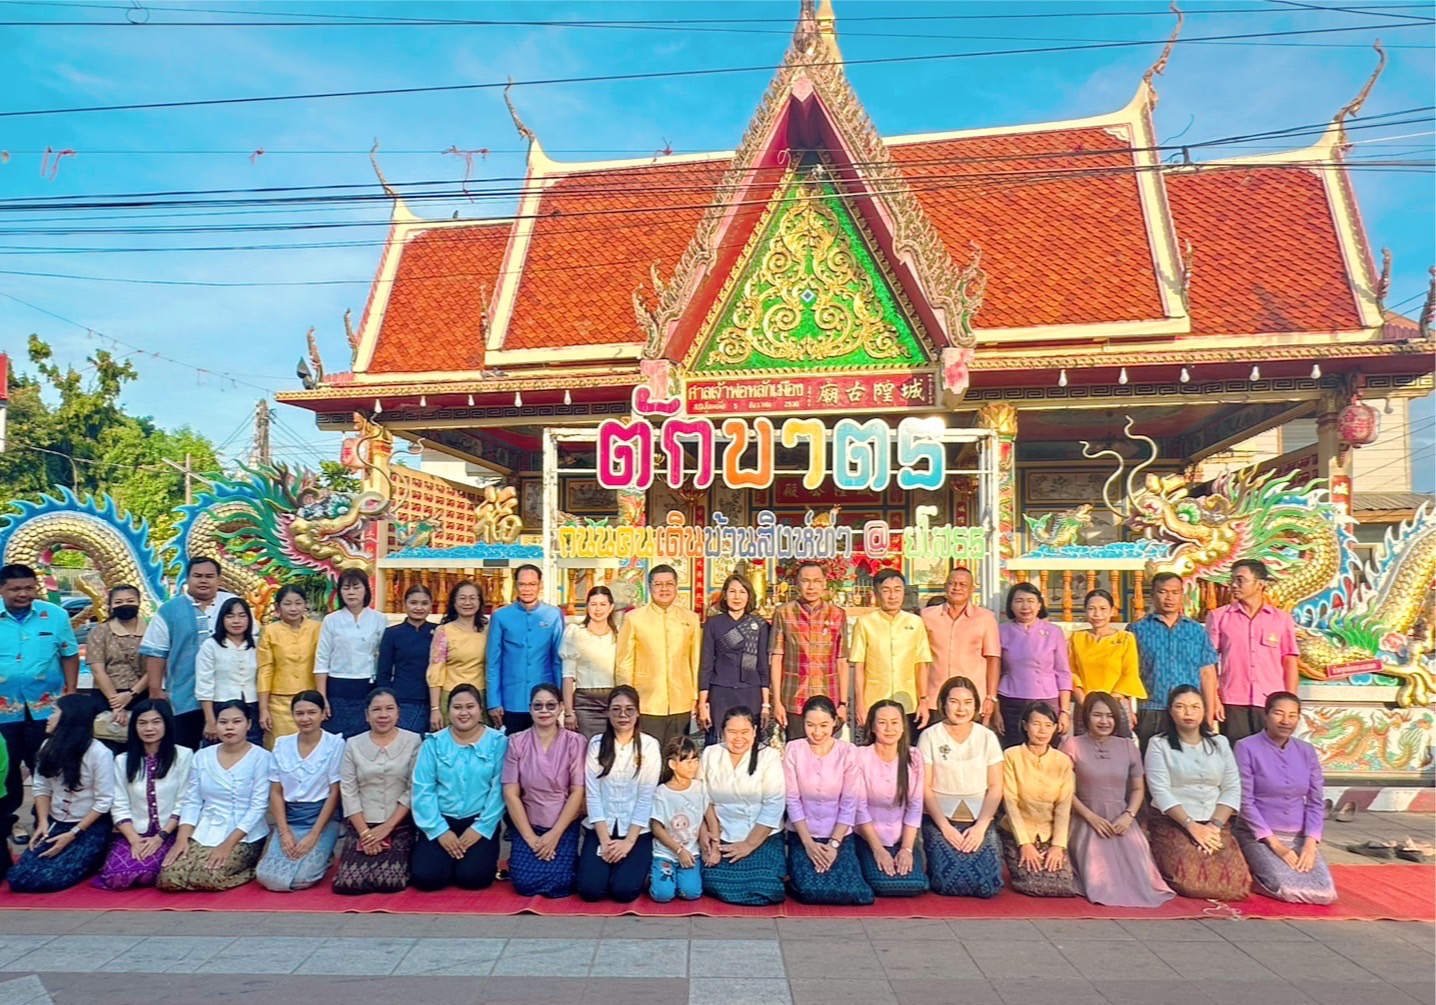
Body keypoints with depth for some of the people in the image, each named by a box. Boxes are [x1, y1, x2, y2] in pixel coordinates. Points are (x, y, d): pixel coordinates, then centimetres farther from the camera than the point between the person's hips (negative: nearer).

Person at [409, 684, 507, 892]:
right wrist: (439, 830, -12)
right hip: (441, 821, 2)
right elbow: (423, 789, -3)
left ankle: (483, 862, 15)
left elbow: (499, 789, -6)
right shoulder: (433, 743, 2)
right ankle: (451, 860, 17)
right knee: (424, 876, -17)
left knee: (472, 876, -20)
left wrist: (481, 828, -14)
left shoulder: (498, 742, -2)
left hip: (480, 822, -2)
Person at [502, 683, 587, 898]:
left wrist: (555, 834, -13)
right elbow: (510, 793, -4)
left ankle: (570, 861, 14)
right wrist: (529, 836, -10)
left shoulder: (575, 742, -5)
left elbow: (578, 792, -7)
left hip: (564, 826, -1)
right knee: (525, 882, -17)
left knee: (559, 884, -19)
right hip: (527, 825, 1)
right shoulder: (517, 742, -3)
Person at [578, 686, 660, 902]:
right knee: (590, 889, -15)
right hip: (601, 828, 2)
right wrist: (604, 840, -11)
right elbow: (592, 795, -3)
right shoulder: (596, 744, 0)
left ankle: (636, 864, 14)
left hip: (637, 830, -1)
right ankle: (608, 861, 16)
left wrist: (629, 841, -13)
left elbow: (646, 797, -6)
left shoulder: (649, 745, -4)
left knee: (624, 890, -19)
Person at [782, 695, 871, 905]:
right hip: (802, 835, -1)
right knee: (811, 890, -22)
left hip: (840, 836, 1)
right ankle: (794, 873, 11)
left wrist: (834, 844, -13)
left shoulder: (848, 752, -5)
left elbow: (850, 804, -6)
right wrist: (808, 843, -11)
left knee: (850, 892, -19)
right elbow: (792, 801, -6)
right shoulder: (793, 750, -6)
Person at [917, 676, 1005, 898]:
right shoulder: (930, 736, -3)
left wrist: (980, 826, -9)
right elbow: (925, 788, -3)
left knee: (988, 886, -16)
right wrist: (945, 826, -11)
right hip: (941, 820, -2)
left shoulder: (987, 737, 4)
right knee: (949, 884, -21)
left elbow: (995, 787, 2)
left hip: (979, 821, 2)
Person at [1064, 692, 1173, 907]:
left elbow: (1138, 788, 13)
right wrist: (1091, 817, -13)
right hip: (1087, 822, -3)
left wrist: (1129, 815, -5)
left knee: (1136, 875, -14)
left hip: (1121, 822, 3)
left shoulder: (1127, 746, 10)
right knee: (1101, 880, -18)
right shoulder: (1073, 746, -3)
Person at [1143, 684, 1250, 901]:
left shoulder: (1220, 743, 12)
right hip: (1172, 823, -3)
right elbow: (1160, 792, -9)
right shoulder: (1159, 744, 0)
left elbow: (1232, 788, 5)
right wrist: (1191, 825, -17)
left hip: (1214, 823, 4)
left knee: (1236, 882, -18)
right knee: (1191, 881, -25)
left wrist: (1215, 824, -9)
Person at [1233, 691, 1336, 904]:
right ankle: (1253, 875, 7)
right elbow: (1245, 801, -11)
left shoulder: (1307, 751, 7)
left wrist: (1310, 843, -7)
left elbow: (1316, 802, 7)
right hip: (1259, 835, -5)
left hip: (1299, 836, 5)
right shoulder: (1247, 748, -9)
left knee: (1325, 893, -16)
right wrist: (1274, 844, -14)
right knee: (1289, 890, -26)